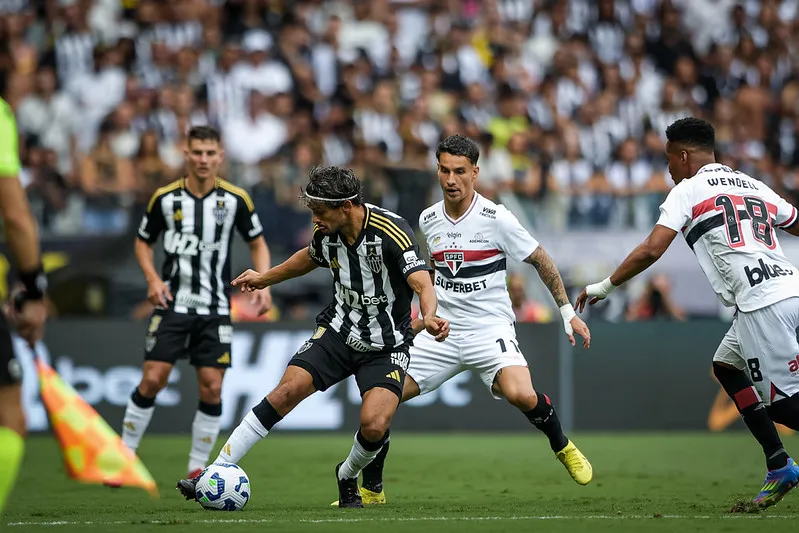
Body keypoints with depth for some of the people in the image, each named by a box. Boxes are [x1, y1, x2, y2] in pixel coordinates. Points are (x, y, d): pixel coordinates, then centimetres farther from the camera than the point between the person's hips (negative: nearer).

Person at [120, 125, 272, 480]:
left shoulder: (235, 199, -2)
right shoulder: (165, 198, -2)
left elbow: (257, 243, 9)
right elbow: (143, 241, 11)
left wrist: (264, 283, -6)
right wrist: (152, 278, -6)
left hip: (215, 308, 0)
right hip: (172, 302, 0)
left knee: (211, 388, -4)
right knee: (152, 380, -7)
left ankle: (198, 467, 8)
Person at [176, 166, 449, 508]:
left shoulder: (391, 232, -24)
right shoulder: (326, 232, -5)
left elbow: (422, 284, -35)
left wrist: (429, 316, -56)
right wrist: (265, 279, 29)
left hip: (386, 345, -4)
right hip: (339, 330, 4)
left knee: (374, 426, -22)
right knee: (286, 391, -14)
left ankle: (347, 477, 13)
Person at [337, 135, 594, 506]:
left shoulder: (495, 218, -10)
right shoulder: (427, 220, 5)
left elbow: (540, 260, -1)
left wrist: (568, 311, -2)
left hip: (490, 327, -5)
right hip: (442, 333, 5)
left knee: (521, 395, -31)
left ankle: (563, 447, 1)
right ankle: (371, 490, 9)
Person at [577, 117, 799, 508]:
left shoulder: (688, 190, 3)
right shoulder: (755, 185, 23)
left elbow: (651, 250, -6)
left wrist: (605, 286, 4)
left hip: (763, 301, -8)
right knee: (726, 366, 22)